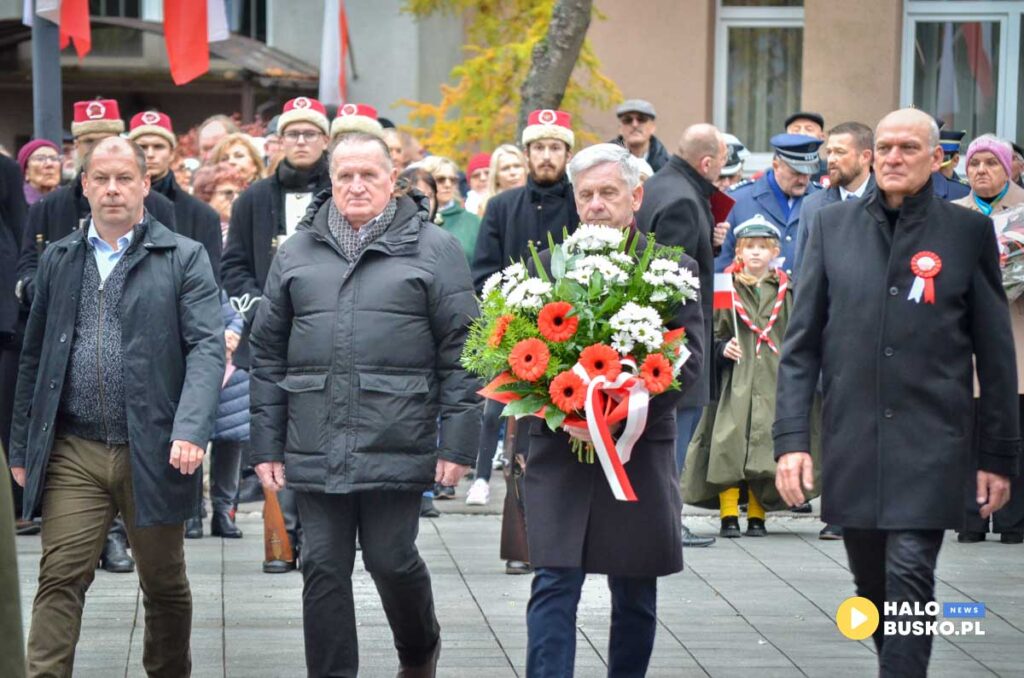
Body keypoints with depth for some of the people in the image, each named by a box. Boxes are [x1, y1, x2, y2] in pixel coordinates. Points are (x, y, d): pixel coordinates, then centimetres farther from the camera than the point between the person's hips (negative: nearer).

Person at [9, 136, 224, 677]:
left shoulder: (184, 258, 0)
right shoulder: (58, 260, 11)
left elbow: (206, 348, -9)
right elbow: (34, 358, 14)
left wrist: (190, 430, -23)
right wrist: (22, 448, 11)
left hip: (153, 451, -2)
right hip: (73, 452, 2)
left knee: (165, 584, 12)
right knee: (59, 580, -6)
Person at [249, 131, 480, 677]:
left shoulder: (433, 249, 3)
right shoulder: (296, 252, 12)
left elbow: (460, 353, 0)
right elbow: (268, 354, 13)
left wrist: (457, 443, -7)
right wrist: (266, 444, 8)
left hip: (397, 446, -3)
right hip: (315, 449, 3)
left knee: (392, 560, 2)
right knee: (323, 569, 3)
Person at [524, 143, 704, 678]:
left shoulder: (674, 269, 2)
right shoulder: (547, 265, 6)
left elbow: (689, 356, -5)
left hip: (640, 449, 0)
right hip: (560, 450, 0)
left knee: (635, 597, 10)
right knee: (554, 586, -8)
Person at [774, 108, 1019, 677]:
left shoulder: (969, 232, 2)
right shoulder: (833, 226, 7)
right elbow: (802, 344, 7)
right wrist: (792, 437, -2)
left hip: (931, 443, -3)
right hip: (851, 442, 3)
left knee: (910, 577, -12)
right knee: (873, 587, 11)